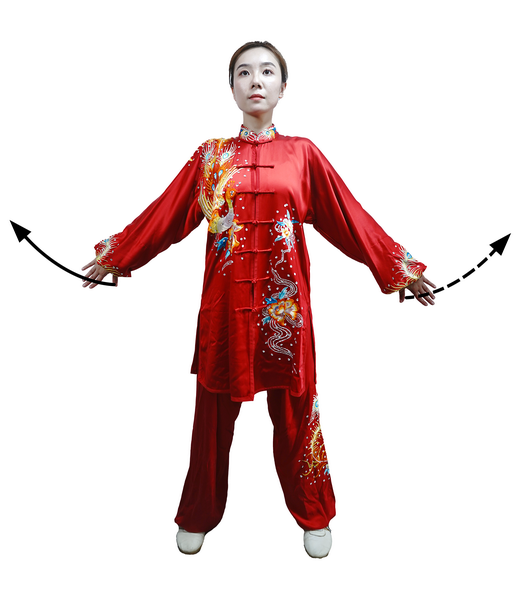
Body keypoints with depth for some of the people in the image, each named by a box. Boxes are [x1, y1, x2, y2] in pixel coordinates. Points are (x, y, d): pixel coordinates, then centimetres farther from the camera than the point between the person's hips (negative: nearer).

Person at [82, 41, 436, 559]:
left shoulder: (302, 153, 6)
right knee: (215, 410, 11)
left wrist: (400, 268, 7)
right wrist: (115, 256, 18)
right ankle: (199, 515, 34)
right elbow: (164, 216, 13)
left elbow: (350, 220, 6)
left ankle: (313, 516, 34)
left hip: (284, 304, 0)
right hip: (226, 302, 1)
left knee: (295, 411, 10)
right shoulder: (210, 156, 8)